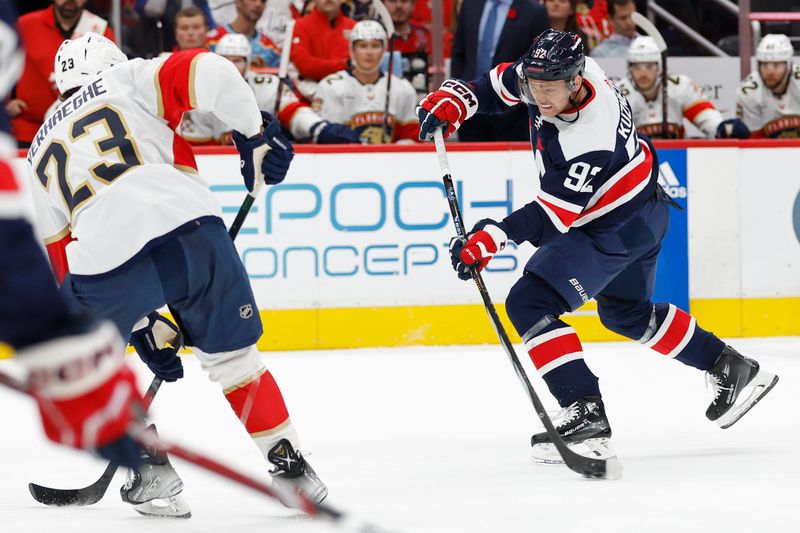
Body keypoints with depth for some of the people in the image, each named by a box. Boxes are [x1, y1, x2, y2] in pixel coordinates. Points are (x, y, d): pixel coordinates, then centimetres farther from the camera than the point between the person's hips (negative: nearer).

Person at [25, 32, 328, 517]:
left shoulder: (42, 150, 31)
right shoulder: (131, 80, 20)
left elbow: (62, 255, 30)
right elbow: (207, 73, -1)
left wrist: (139, 323, 33)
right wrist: (255, 131, 12)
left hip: (107, 259, 1)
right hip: (190, 230, -1)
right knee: (231, 354, 21)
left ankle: (152, 469, 21)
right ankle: (290, 465, 23)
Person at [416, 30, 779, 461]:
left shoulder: (589, 136, -35)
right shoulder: (546, 73, -13)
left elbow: (554, 213, -32)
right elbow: (500, 84, 8)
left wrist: (489, 239, -38)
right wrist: (454, 100, -8)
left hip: (615, 229, -10)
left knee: (530, 303, -17)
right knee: (626, 311, 28)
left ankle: (583, 411, -24)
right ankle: (731, 369, 38)